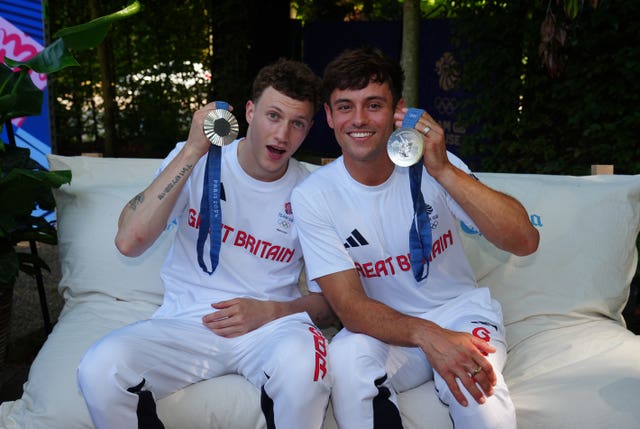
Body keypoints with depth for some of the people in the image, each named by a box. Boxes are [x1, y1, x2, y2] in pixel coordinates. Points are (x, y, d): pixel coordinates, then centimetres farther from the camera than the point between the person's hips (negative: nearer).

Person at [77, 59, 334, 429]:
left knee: (303, 366, -35)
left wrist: (270, 311, -12)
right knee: (100, 368, -27)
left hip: (272, 324, 0)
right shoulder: (194, 160, 1)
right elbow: (130, 242, -14)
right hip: (186, 323, 1)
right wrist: (193, 150, -17)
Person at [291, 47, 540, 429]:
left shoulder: (430, 165, -11)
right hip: (386, 327, 1)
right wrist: (427, 336, -32)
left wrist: (445, 171, -32)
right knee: (345, 358, -32)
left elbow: (524, 241, -20)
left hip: (460, 311, 0)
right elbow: (350, 306, -15)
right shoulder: (313, 196, -11)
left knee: (477, 387, -31)